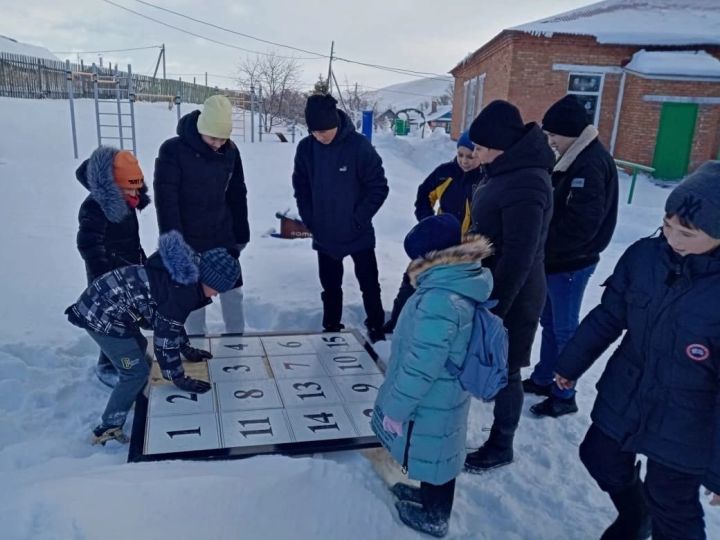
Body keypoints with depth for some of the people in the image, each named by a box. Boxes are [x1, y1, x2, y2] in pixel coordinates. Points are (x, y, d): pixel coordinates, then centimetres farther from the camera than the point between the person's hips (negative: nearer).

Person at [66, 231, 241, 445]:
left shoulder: (185, 276, 5)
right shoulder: (182, 293, -24)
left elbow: (172, 321, 20)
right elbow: (165, 338, -17)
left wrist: (187, 349, 29)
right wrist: (179, 378, -6)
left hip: (104, 301, 10)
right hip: (103, 315, -10)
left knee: (138, 346, 27)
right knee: (137, 372, -5)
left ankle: (130, 395, 43)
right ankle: (107, 430, 5)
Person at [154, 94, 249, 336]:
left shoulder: (230, 151, -3)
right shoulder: (173, 150, -16)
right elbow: (165, 199, -15)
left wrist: (241, 233, 7)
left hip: (224, 238, 4)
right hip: (189, 242, -3)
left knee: (233, 291, 12)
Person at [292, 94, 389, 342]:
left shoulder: (359, 145, -17)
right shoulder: (306, 148, -6)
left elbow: (379, 187, -12)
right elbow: (301, 188, 6)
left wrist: (358, 219, -14)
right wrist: (310, 221, -1)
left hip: (358, 235, -3)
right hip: (324, 236, 3)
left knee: (369, 285, 9)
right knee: (330, 287, 17)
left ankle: (376, 329, 26)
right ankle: (331, 328, 34)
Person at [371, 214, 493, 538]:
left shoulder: (439, 301, -35)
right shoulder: (464, 284, -4)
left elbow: (420, 368, -29)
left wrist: (395, 407, -14)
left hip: (430, 404, -8)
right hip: (444, 397, 8)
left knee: (432, 457, 15)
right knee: (434, 456, 28)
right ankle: (430, 497, 51)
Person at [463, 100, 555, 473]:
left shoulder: (525, 185, -26)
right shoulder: (508, 171, 5)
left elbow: (517, 258, -26)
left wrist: (494, 308, -21)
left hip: (510, 297, -9)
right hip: (487, 287, 9)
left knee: (504, 372, 7)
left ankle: (500, 447, 26)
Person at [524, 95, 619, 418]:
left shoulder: (591, 163, -20)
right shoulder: (575, 159, 11)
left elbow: (582, 223, -26)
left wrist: (543, 248, -17)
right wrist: (543, 248, 5)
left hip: (571, 263, -9)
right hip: (558, 260, 9)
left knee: (564, 328, 2)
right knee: (549, 322, 18)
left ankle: (564, 395, 16)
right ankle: (543, 379, 33)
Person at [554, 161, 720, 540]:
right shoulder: (643, 255, -13)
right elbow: (607, 317, 1)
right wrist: (571, 363, 11)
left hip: (683, 430, -5)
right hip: (622, 399, 5)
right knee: (601, 461, 26)